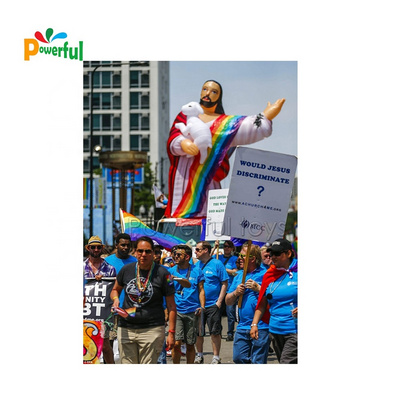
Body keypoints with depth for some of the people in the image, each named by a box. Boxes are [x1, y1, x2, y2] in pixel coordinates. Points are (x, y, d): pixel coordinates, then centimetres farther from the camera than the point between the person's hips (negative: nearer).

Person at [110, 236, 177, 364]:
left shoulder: (162, 274, -2)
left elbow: (171, 305, -1)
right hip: (126, 329, 3)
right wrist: (115, 299, 0)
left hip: (152, 329, -3)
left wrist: (171, 332, -7)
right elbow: (115, 290, 25)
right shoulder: (126, 270, 7)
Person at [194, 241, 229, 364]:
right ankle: (199, 355, 22)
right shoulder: (196, 265, 10)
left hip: (213, 304, -5)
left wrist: (219, 302, -11)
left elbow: (224, 283, -5)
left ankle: (216, 357, 5)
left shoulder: (217, 264, -5)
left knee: (215, 332, -2)